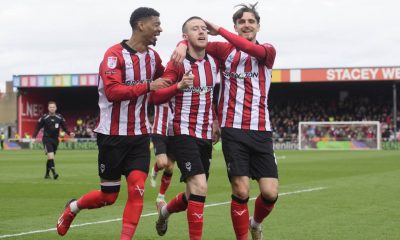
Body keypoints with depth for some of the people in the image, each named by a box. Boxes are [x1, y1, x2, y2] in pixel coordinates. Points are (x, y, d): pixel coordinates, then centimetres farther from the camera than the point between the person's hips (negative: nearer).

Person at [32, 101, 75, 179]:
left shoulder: (60, 118, 1)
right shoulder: (44, 118, -7)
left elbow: (64, 127, 7)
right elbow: (38, 127, -2)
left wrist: (69, 133, -10)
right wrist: (34, 137, -12)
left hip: (55, 139, 4)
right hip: (47, 139, -4)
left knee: (50, 158, 13)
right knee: (50, 155, -20)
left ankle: (47, 174, 25)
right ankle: (54, 172, -26)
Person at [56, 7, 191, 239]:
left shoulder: (153, 57, 8)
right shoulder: (115, 54, -14)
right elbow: (112, 91, -27)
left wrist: (178, 87, 9)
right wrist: (148, 85, -29)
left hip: (140, 136, 5)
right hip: (113, 135, -5)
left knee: (137, 190, -9)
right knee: (108, 196, 5)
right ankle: (72, 208, 34)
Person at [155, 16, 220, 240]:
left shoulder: (213, 62, 7)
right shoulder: (178, 64, -10)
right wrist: (180, 85, -26)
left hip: (206, 136, 6)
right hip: (184, 135, -6)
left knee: (194, 195, 13)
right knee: (200, 187, -21)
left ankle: (165, 210, 44)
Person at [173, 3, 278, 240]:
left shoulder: (268, 52, 5)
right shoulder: (225, 50, 9)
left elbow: (252, 49, -17)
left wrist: (219, 30, -17)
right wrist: (183, 44, -10)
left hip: (261, 131, 1)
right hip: (233, 129, -1)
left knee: (270, 193, -4)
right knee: (241, 191, -9)